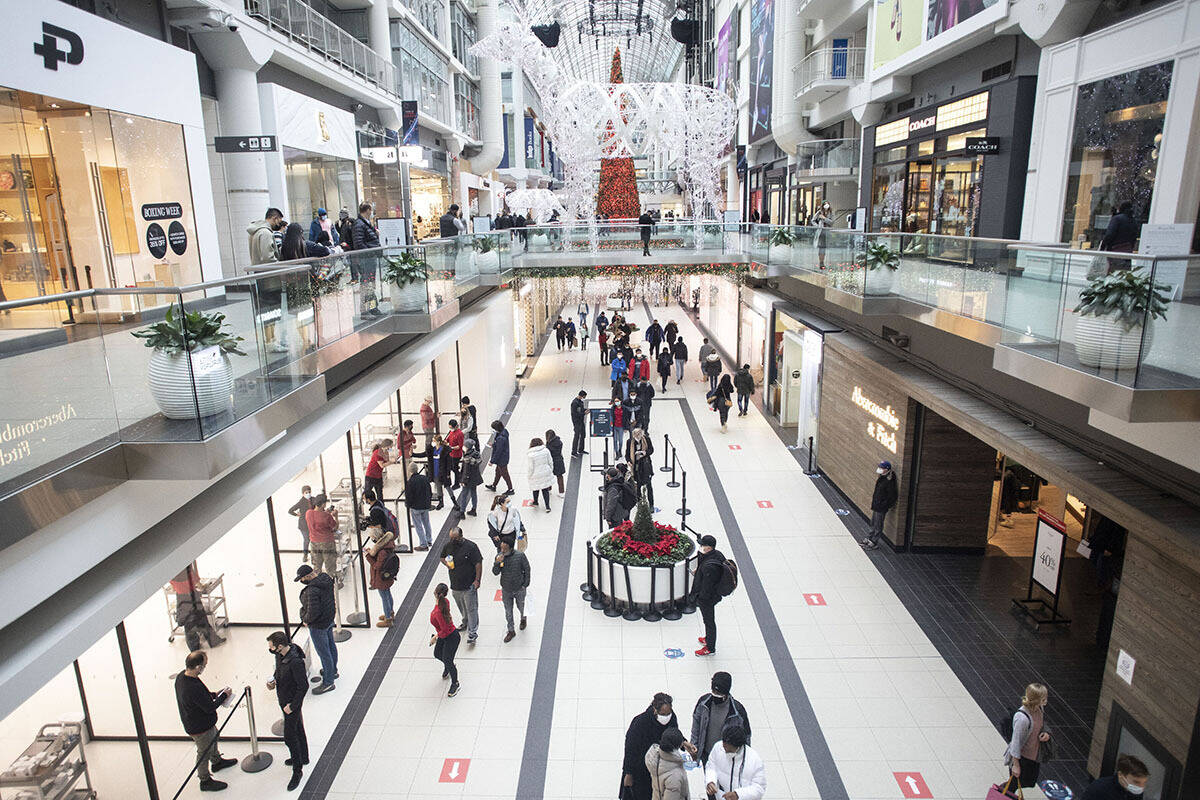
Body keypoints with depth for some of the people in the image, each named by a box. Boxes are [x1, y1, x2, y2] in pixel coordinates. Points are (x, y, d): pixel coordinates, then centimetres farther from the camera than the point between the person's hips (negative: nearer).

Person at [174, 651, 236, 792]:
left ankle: (217, 762, 56)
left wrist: (214, 695, 0)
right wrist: (224, 695, -14)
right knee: (204, 753, 15)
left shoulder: (181, 676, -12)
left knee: (214, 739, 32)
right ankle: (205, 781, 37)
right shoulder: (194, 688, -42)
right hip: (200, 728, -9)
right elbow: (210, 707, -28)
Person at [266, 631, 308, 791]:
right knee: (297, 729, 25)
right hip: (283, 698, 8)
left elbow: (303, 686, -27)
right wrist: (274, 681, -4)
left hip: (292, 702, -8)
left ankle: (297, 770, 18)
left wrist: (292, 705, -20)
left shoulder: (295, 662, -34)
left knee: (289, 736, 1)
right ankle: (303, 757, 44)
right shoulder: (279, 654, -8)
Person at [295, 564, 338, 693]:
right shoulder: (325, 578, -6)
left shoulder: (311, 591, -33)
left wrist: (306, 619, -13)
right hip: (329, 617, 9)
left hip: (318, 624, -9)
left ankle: (328, 682, 17)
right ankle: (333, 670, 46)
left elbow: (313, 612, -32)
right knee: (330, 644, 25)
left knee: (323, 652, 4)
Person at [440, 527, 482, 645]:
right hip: (455, 584, 6)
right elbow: (442, 557, 18)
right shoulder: (448, 545, 0)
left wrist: (477, 580, -17)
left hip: (469, 585, -6)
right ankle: (466, 623, 45)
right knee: (461, 607, 23)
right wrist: (446, 563, -5)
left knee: (471, 609, -2)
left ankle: (472, 632, 5)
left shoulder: (471, 546, -17)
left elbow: (478, 564, -14)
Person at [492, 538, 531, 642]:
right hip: (506, 590, 2)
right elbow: (495, 572, -11)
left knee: (521, 607, 21)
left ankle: (523, 619, 54)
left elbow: (527, 569, -8)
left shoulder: (520, 555, -20)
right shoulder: (499, 556, -13)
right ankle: (511, 631, 33)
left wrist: (525, 585, -7)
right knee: (508, 612, 13)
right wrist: (497, 563, -30)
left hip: (519, 589, -2)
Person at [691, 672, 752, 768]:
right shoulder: (704, 701, -16)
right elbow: (696, 726, 0)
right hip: (706, 755, 3)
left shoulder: (738, 711, -25)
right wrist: (694, 748, 3)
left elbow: (745, 737, -11)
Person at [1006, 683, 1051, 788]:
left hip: (1034, 754, 8)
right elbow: (1016, 741, -25)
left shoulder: (1039, 708, -10)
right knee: (1017, 783, 10)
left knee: (1029, 781, 23)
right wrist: (1016, 765, -18)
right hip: (1021, 757, -8)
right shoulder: (1022, 718, -34)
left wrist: (1046, 733, -9)